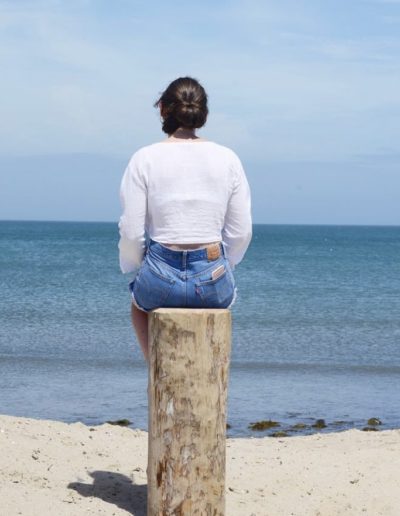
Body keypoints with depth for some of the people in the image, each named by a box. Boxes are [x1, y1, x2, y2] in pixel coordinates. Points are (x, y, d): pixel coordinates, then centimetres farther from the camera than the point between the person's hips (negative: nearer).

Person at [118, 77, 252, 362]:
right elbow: (241, 234, 2)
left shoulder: (145, 159, -5)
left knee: (140, 301, 37)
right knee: (219, 298, 40)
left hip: (161, 275, -1)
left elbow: (132, 233, -5)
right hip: (213, 276, 1)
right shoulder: (227, 159, 0)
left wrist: (132, 267, 15)